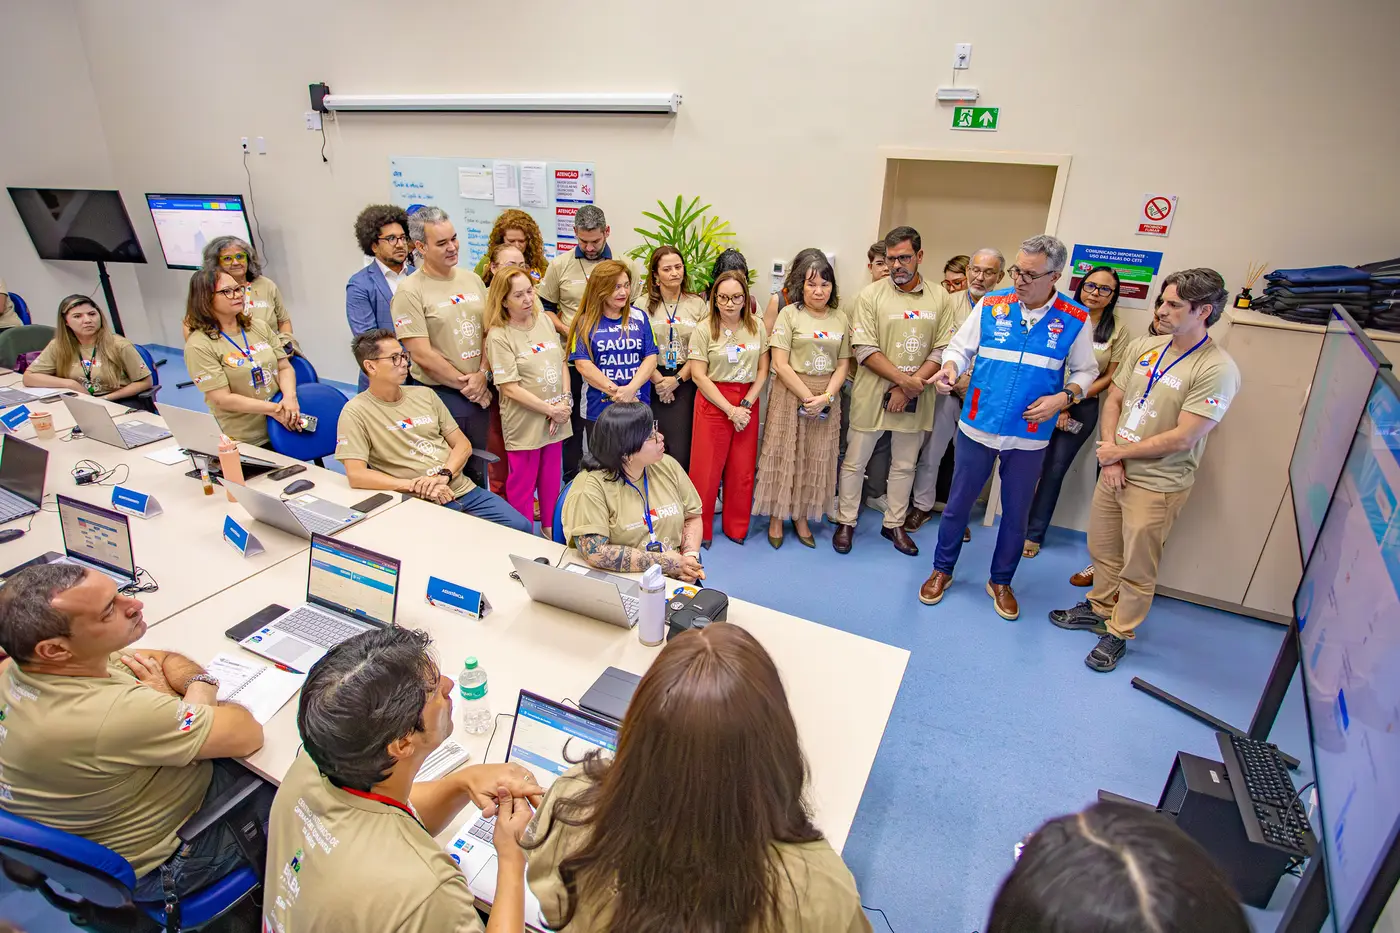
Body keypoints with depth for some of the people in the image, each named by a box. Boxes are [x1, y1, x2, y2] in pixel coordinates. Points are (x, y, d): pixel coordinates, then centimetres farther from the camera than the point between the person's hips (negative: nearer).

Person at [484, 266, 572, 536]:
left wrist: (565, 402, -4)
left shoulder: (544, 321, 6)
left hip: (556, 419, 5)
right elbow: (510, 389, -16)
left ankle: (551, 528, 36)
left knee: (552, 480, 17)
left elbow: (562, 364, 10)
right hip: (524, 423, -5)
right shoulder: (498, 336, -12)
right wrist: (551, 409, -15)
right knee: (523, 485, 7)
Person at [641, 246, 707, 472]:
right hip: (652, 382, 0)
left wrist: (677, 380, -8)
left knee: (681, 448, -5)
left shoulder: (697, 304, 6)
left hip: (685, 383, 1)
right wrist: (658, 380, -10)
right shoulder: (644, 304, 3)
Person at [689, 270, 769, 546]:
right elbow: (699, 375, -9)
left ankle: (736, 528, 24)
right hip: (713, 403, -3)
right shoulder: (704, 329, -5)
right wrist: (730, 410, -13)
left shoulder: (757, 326, 4)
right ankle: (700, 530, 16)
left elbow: (762, 370, 6)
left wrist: (746, 404, -8)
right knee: (707, 469, -1)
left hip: (748, 403, 3)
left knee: (743, 469, 7)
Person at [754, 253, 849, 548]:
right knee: (783, 455, 2)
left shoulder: (841, 319, 8)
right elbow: (780, 364, -11)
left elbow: (843, 365, 5)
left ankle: (801, 516, 24)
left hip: (827, 398, 4)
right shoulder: (789, 314, -4)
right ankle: (777, 516, 17)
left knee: (816, 459, 8)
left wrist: (825, 397, -11)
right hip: (790, 394, -3)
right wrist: (807, 397, -15)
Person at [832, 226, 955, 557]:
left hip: (914, 397, 3)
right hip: (872, 394, -3)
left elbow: (942, 351, -1)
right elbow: (864, 349, -12)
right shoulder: (871, 294, -5)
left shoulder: (939, 298, 3)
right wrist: (904, 379, -17)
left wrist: (910, 387, -13)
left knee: (904, 465, 14)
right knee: (855, 461, 6)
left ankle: (894, 524, 30)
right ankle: (846, 522, 23)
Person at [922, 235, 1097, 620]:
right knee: (958, 504, 12)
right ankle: (942, 570, 32)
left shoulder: (1075, 319, -4)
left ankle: (1000, 582, 35)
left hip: (1029, 437, 1)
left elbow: (1085, 372, 6)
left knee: (1016, 514, 14)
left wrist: (1063, 397, -13)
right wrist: (950, 368, -20)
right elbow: (961, 347, 2)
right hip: (977, 427, 0)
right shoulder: (991, 304, -5)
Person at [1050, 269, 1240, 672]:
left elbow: (1182, 439, -20)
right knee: (1102, 550, 20)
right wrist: (1109, 459, -6)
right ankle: (1099, 608, 41)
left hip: (1157, 485, -6)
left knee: (1137, 568, 8)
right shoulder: (1142, 346, 1)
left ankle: (1118, 633, 26)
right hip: (1114, 470, 6)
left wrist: (1120, 452, -11)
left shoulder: (1217, 369, -17)